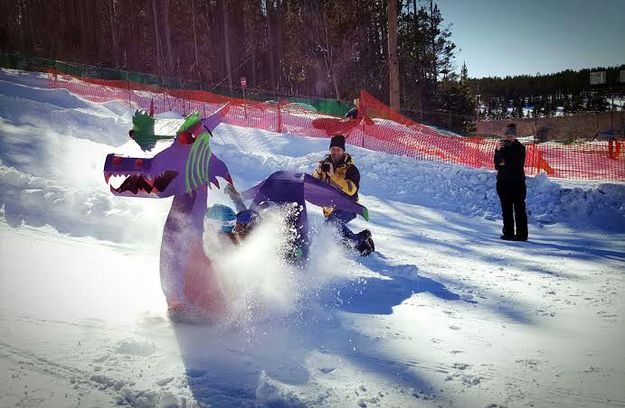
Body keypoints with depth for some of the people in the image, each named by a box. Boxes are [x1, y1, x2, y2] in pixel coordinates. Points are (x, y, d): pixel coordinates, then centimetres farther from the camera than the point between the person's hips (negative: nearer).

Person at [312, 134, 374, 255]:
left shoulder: (350, 168, -8)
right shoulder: (325, 164, 6)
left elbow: (351, 189, -25)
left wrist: (333, 174, -30)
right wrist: (318, 172, -17)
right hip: (330, 209, 6)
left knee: (331, 222, -31)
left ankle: (358, 241, -23)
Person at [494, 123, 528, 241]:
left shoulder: (520, 147, -1)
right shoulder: (501, 146, 9)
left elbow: (519, 164, -10)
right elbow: (496, 163, -2)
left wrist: (505, 164, -7)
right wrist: (498, 150, -16)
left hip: (518, 182, -4)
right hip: (503, 182, 4)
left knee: (519, 209, -4)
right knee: (506, 210, 7)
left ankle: (522, 234, -2)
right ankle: (508, 233, 14)